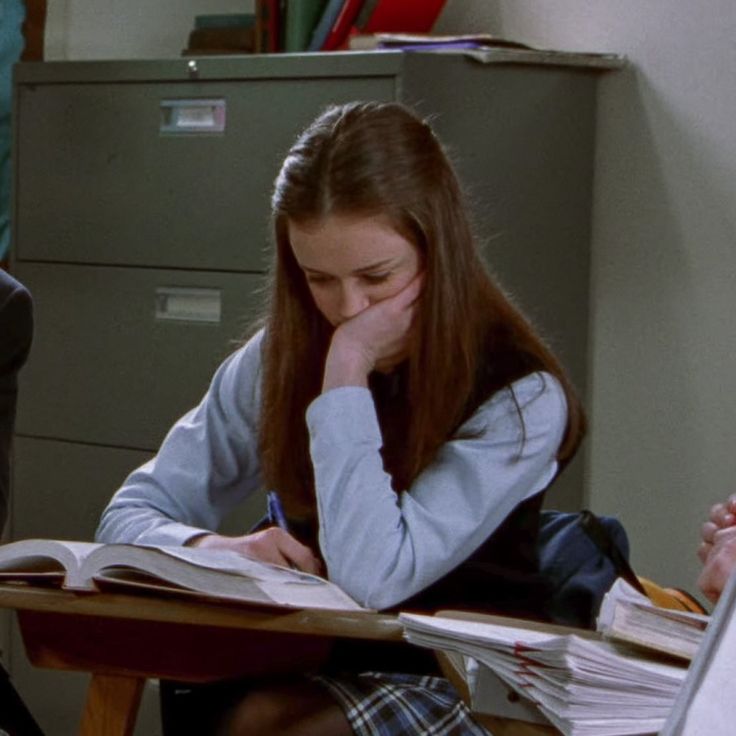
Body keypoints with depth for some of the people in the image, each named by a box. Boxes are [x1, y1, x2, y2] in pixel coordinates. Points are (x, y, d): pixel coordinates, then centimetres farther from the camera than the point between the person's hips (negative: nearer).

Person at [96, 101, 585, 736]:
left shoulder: (521, 397, -11)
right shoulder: (282, 356, 3)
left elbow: (372, 578, -23)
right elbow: (129, 516, 4)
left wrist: (348, 370, -20)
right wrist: (213, 547, -18)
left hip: (458, 683, -4)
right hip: (309, 666, 4)